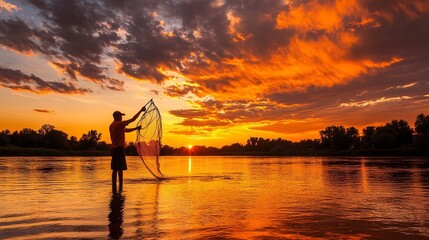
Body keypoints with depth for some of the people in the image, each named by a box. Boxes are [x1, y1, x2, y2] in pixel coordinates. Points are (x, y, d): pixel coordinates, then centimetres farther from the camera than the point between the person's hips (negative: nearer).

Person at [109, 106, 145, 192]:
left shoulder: (112, 126, 19)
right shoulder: (119, 124, -11)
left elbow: (126, 130, 29)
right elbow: (132, 119, -12)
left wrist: (136, 128, 28)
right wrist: (141, 111, -5)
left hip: (114, 149, 10)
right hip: (119, 149, -10)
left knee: (115, 169, 10)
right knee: (119, 169, -9)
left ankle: (114, 189, 12)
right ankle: (120, 189, -8)